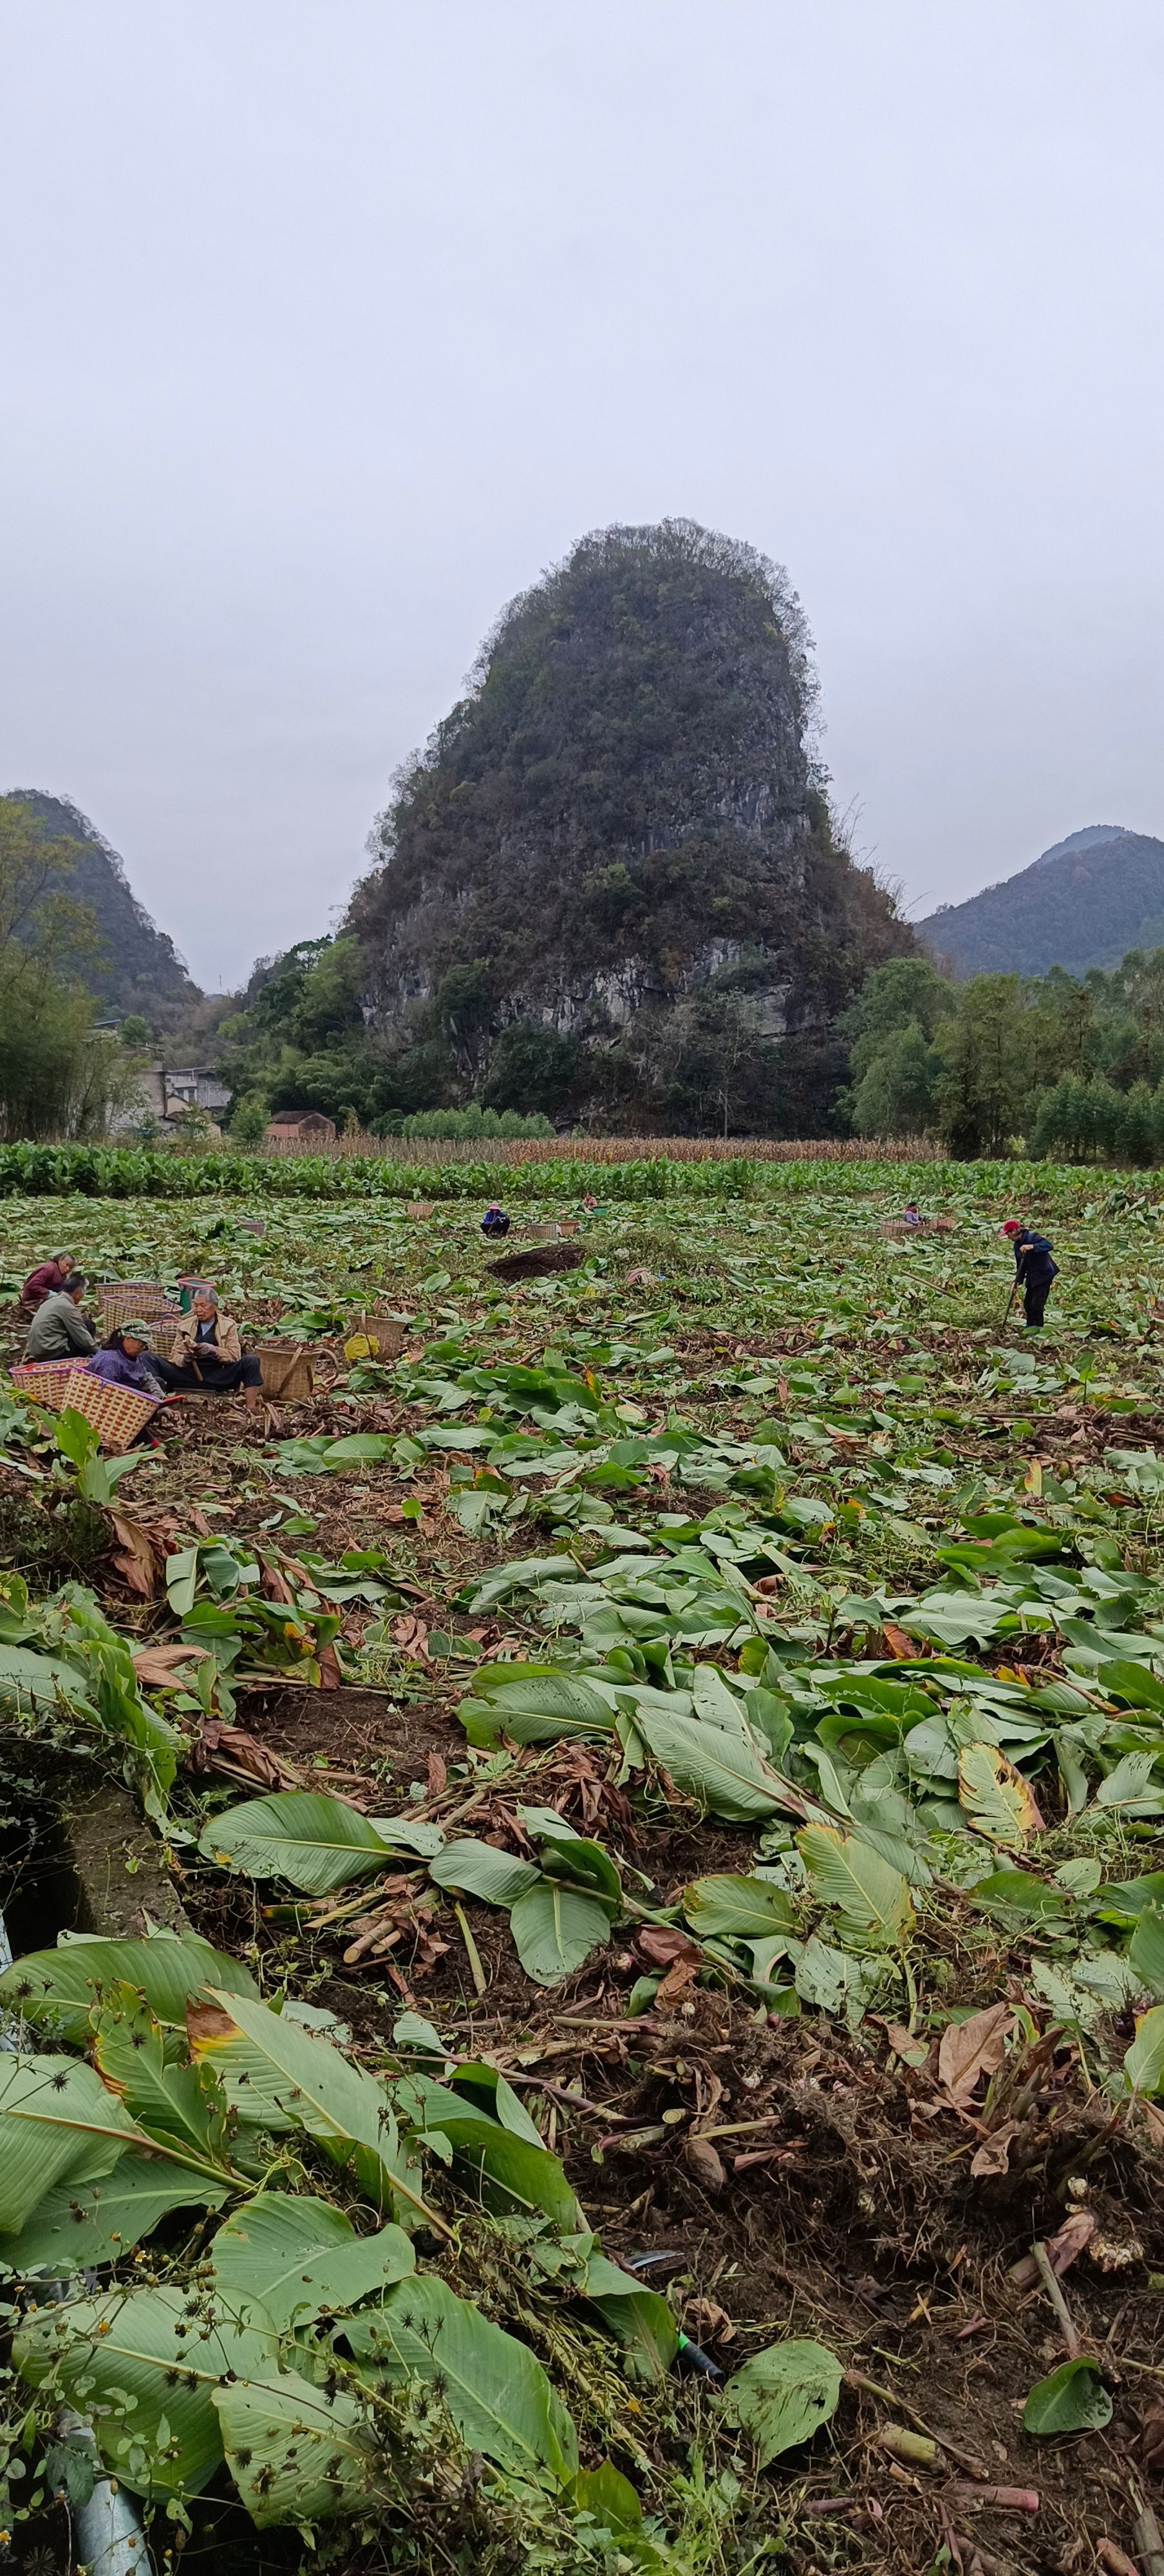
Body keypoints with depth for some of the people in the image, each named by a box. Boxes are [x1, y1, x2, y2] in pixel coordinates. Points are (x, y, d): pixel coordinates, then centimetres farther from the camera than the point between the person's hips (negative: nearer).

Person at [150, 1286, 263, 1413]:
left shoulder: (228, 1325, 9)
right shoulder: (185, 1326, 13)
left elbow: (235, 1355, -1)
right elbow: (175, 1356, 8)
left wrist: (213, 1350, -20)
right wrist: (185, 1359, -16)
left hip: (219, 1377, -1)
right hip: (191, 1375, 1)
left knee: (251, 1361, -26)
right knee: (153, 1359, -19)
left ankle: (251, 1410, -27)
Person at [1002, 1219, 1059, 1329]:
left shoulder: (1032, 1238, -21)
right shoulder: (1017, 1246, 4)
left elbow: (1048, 1245, -35)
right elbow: (1020, 1266, 11)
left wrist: (1032, 1247, -47)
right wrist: (1018, 1281, 3)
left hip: (1044, 1274, -8)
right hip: (1032, 1276, 8)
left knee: (1037, 1302, -7)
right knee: (1027, 1302, 12)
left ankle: (1037, 1326, 8)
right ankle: (1030, 1324, 29)